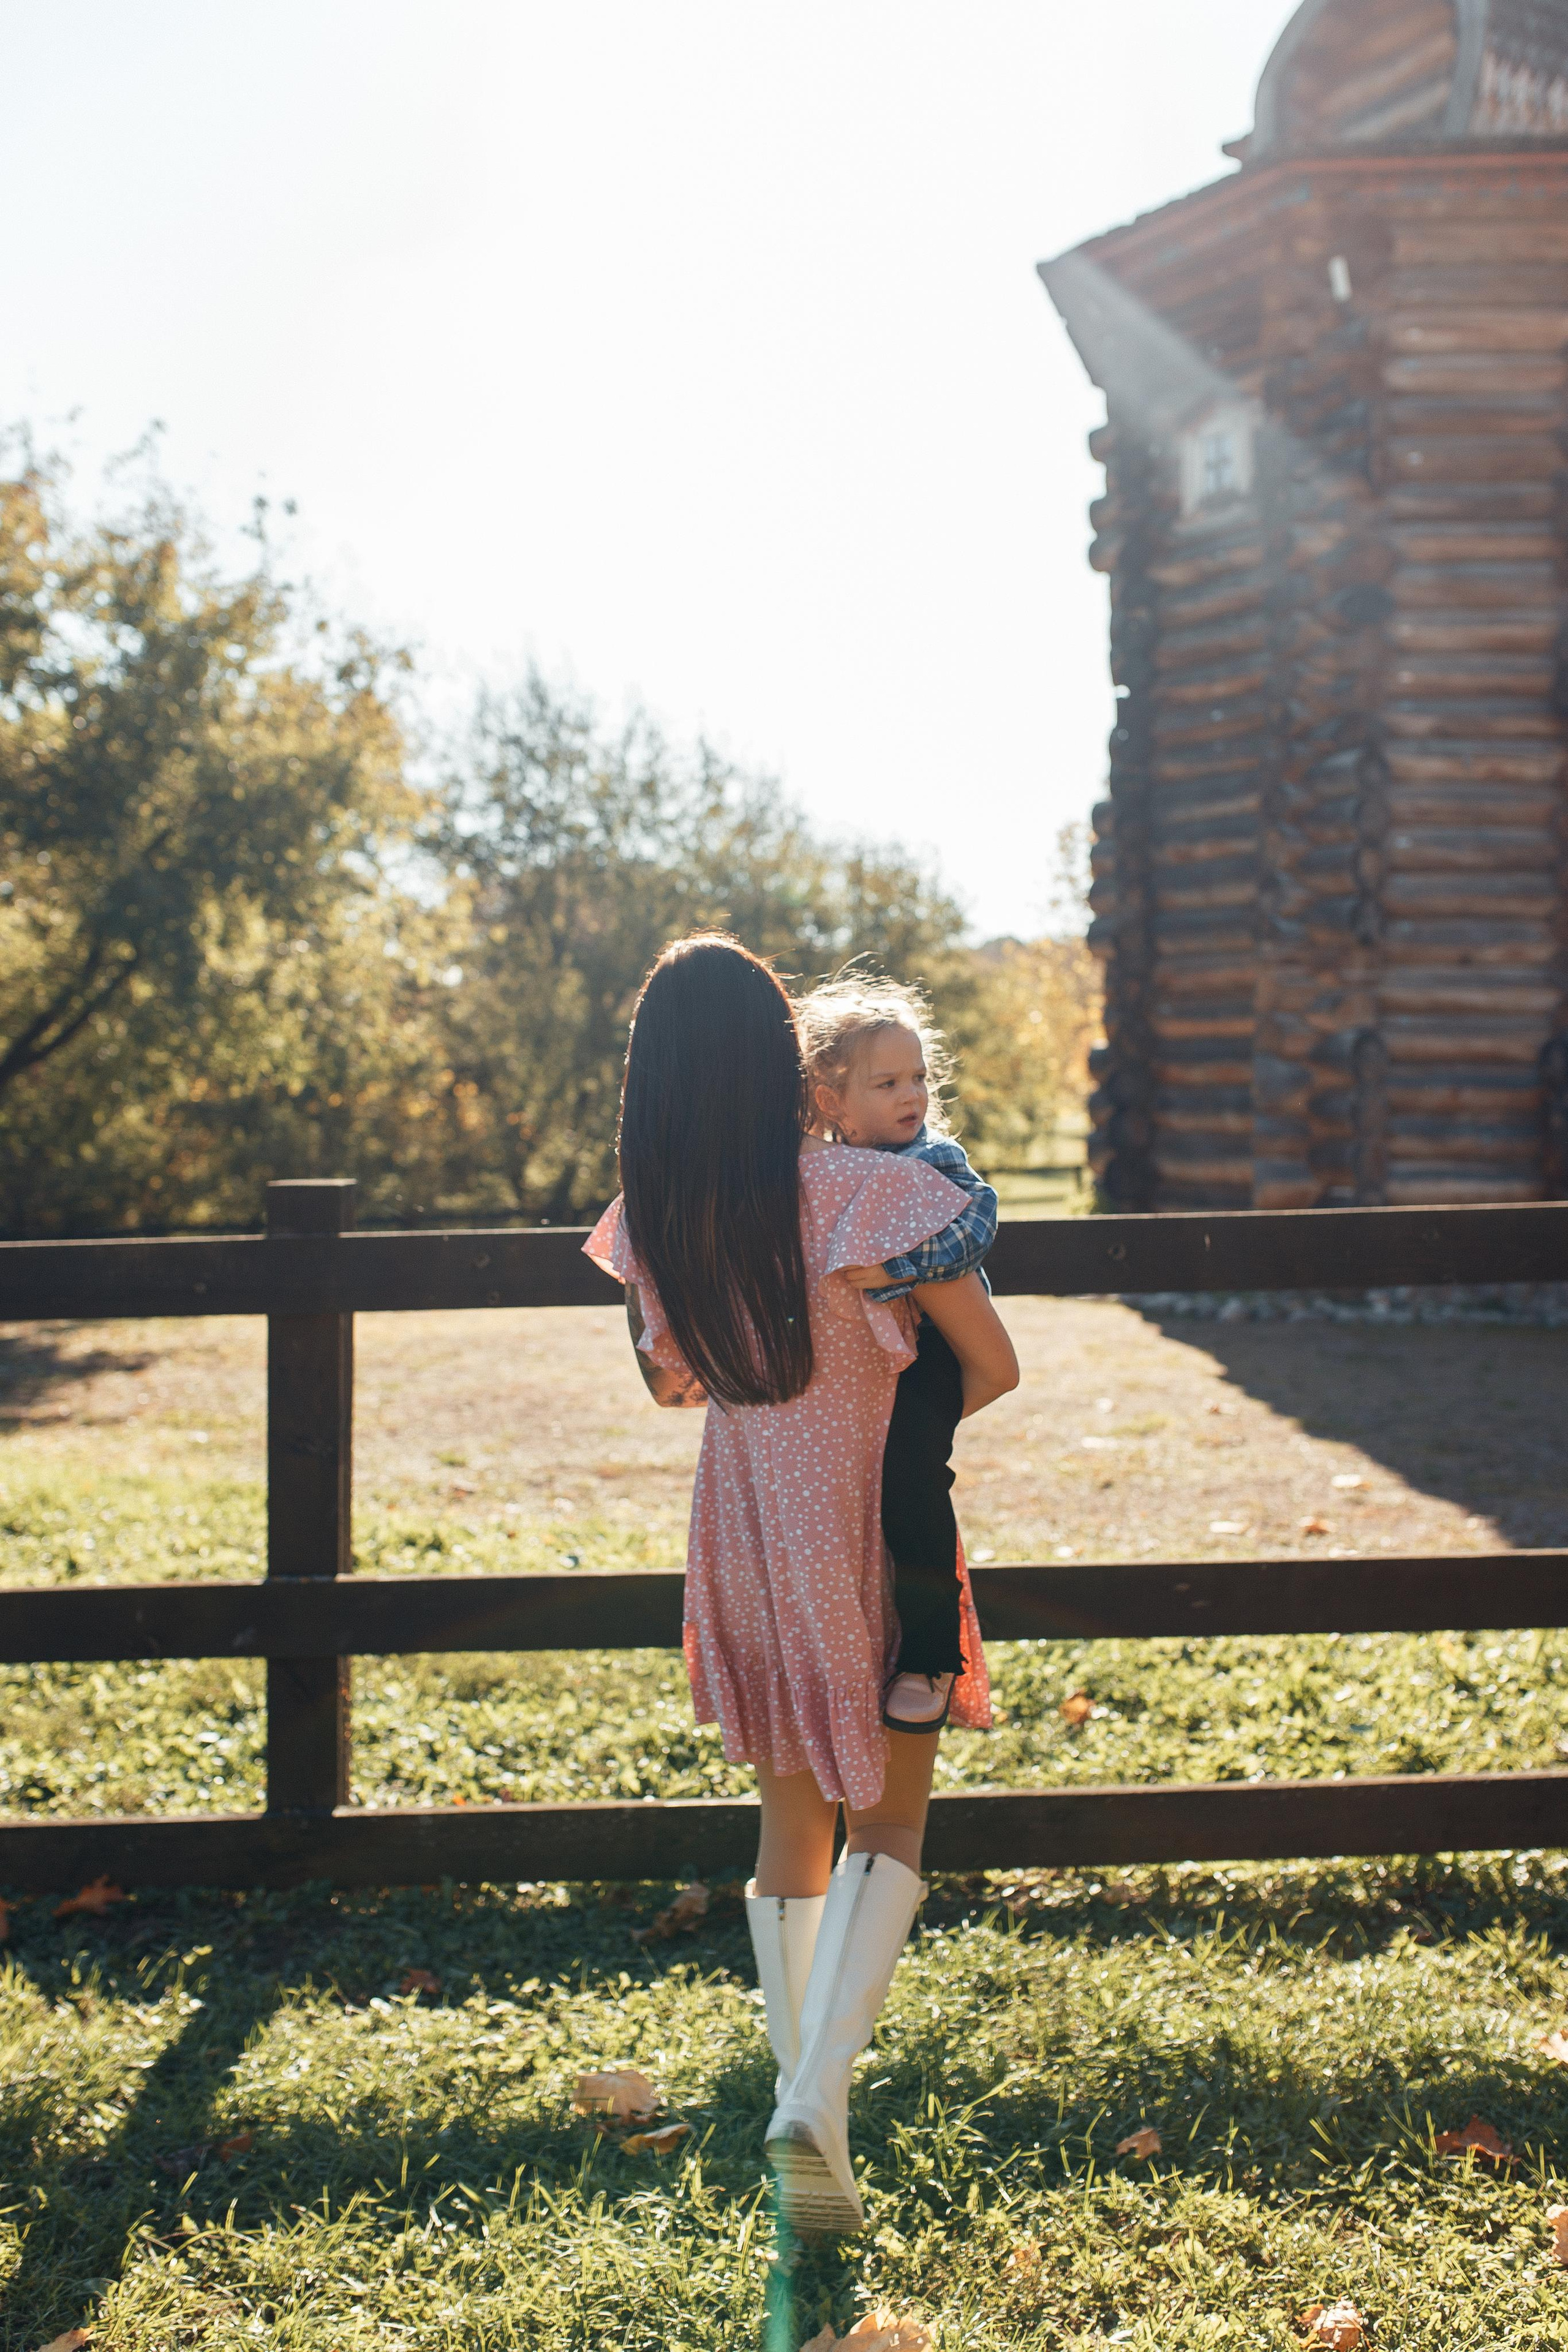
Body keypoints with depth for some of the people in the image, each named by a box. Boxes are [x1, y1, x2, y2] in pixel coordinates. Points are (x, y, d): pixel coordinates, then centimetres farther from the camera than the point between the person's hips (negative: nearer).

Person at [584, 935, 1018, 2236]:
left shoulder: (652, 1221, -6)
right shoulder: (864, 1192, -20)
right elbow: (995, 1367, -13)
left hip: (744, 1540, 4)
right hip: (871, 1540, -4)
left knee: (791, 1832, 18)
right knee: (889, 1827, 11)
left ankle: (810, 2119, 25)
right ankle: (816, 2097, -5)